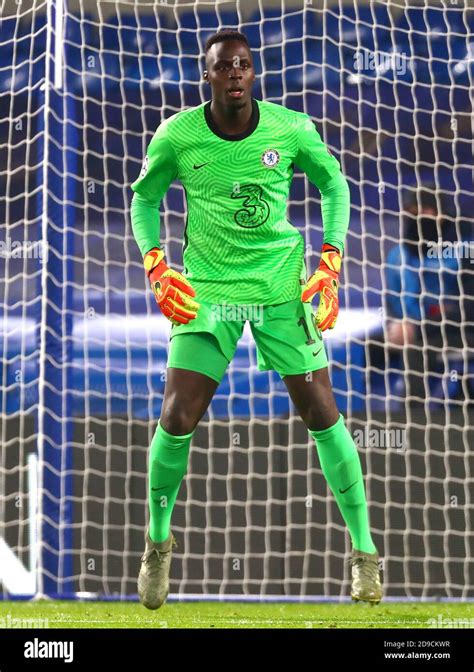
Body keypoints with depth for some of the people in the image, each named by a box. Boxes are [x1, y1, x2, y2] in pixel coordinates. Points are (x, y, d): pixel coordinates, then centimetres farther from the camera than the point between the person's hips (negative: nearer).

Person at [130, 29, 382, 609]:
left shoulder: (291, 129, -9)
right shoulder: (177, 136, -9)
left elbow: (332, 183, 8)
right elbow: (143, 197, 8)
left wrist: (331, 261, -2)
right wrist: (155, 265, -6)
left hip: (282, 287, 0)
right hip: (207, 289, 0)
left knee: (322, 415, -1)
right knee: (177, 420, -8)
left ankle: (363, 552, 12)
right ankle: (157, 543, 17)